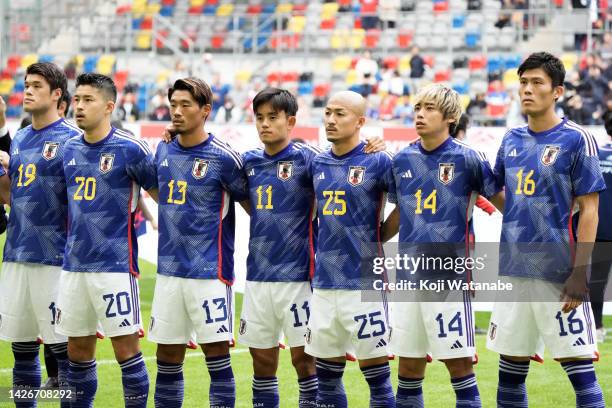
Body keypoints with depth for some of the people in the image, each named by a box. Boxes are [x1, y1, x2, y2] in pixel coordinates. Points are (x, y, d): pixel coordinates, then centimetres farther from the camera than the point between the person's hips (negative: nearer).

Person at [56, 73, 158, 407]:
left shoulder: (129, 149, -8)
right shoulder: (70, 149, 10)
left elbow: (162, 196, 0)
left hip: (115, 264, -6)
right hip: (74, 264, 6)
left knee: (126, 348, -4)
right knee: (78, 351, 10)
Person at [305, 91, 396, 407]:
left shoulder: (377, 162, -6)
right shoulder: (318, 164, 10)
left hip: (363, 283, -6)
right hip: (324, 283, 6)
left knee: (376, 376, -1)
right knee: (326, 377, 10)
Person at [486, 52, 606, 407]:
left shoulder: (577, 140, -6)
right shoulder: (511, 139, 10)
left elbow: (589, 210, -9)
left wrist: (580, 272, -14)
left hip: (558, 273, -6)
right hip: (513, 271, 6)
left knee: (581, 370, -6)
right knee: (511, 371, 10)